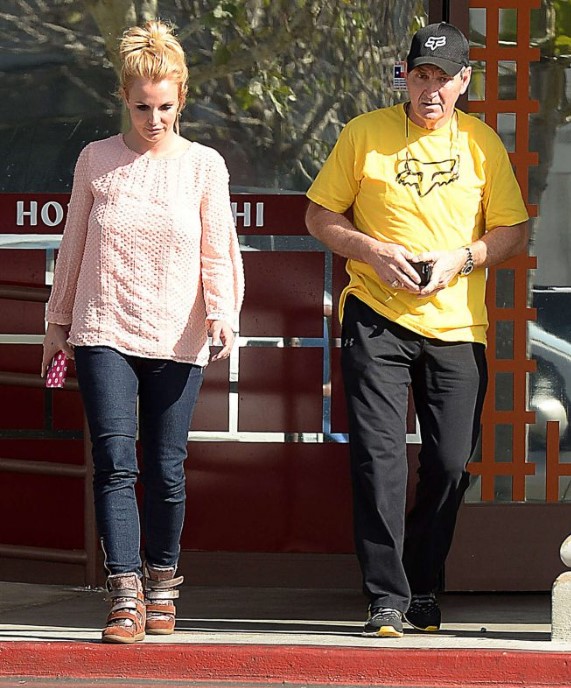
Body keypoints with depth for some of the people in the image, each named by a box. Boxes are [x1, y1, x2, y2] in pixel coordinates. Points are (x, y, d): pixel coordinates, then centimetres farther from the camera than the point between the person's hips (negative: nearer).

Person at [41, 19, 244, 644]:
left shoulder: (204, 165, 4)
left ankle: (162, 582, 23)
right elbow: (74, 245, 14)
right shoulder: (96, 160, 6)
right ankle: (125, 596, -16)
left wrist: (223, 315, -12)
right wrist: (57, 322, 16)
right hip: (103, 332, 0)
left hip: (176, 340, 0)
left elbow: (218, 251, 3)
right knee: (115, 462, -12)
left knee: (165, 469, 3)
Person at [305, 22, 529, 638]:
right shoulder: (364, 134, 3)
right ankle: (387, 597, -7)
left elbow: (513, 232, 9)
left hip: (456, 326, 2)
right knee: (378, 458, -10)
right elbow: (320, 216, 6)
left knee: (450, 464, 3)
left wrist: (461, 258, -9)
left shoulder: (482, 143, 7)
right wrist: (375, 252, -10)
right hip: (377, 317, -2)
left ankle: (423, 590, 19)